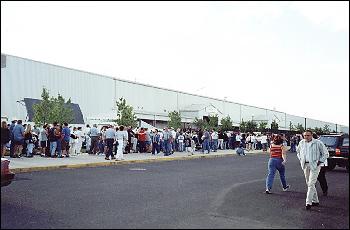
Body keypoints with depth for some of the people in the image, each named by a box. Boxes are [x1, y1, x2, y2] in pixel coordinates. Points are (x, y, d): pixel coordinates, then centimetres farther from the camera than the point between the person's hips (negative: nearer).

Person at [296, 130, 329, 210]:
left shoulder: (318, 143, -8)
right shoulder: (301, 143, 6)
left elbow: (326, 153, -1)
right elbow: (298, 151, 24)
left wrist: (319, 162, -6)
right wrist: (301, 160, 13)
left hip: (314, 165, -6)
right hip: (305, 165, 6)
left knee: (311, 184, -11)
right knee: (308, 183, 12)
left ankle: (308, 203, -8)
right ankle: (315, 201, 25)